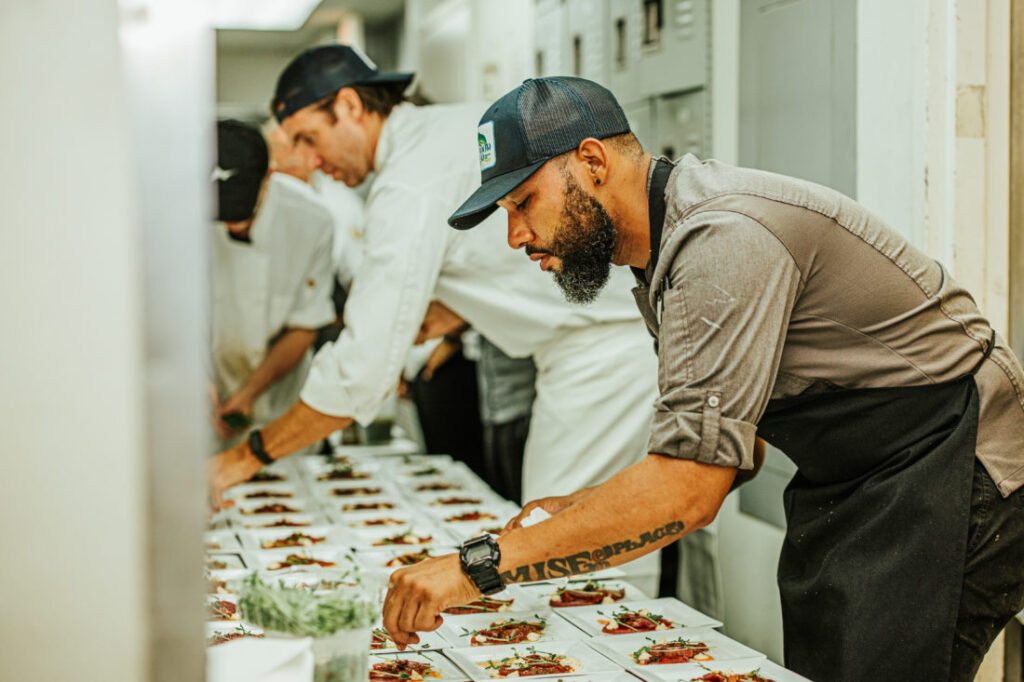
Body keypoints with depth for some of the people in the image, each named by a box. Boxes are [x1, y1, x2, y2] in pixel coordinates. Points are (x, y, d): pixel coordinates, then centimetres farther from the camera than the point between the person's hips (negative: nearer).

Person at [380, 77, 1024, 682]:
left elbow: (688, 489, -32)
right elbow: (725, 451, 12)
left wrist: (480, 564, -29)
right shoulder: (666, 248, 8)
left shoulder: (723, 239, -25)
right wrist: (583, 509, 0)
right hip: (846, 485, 10)